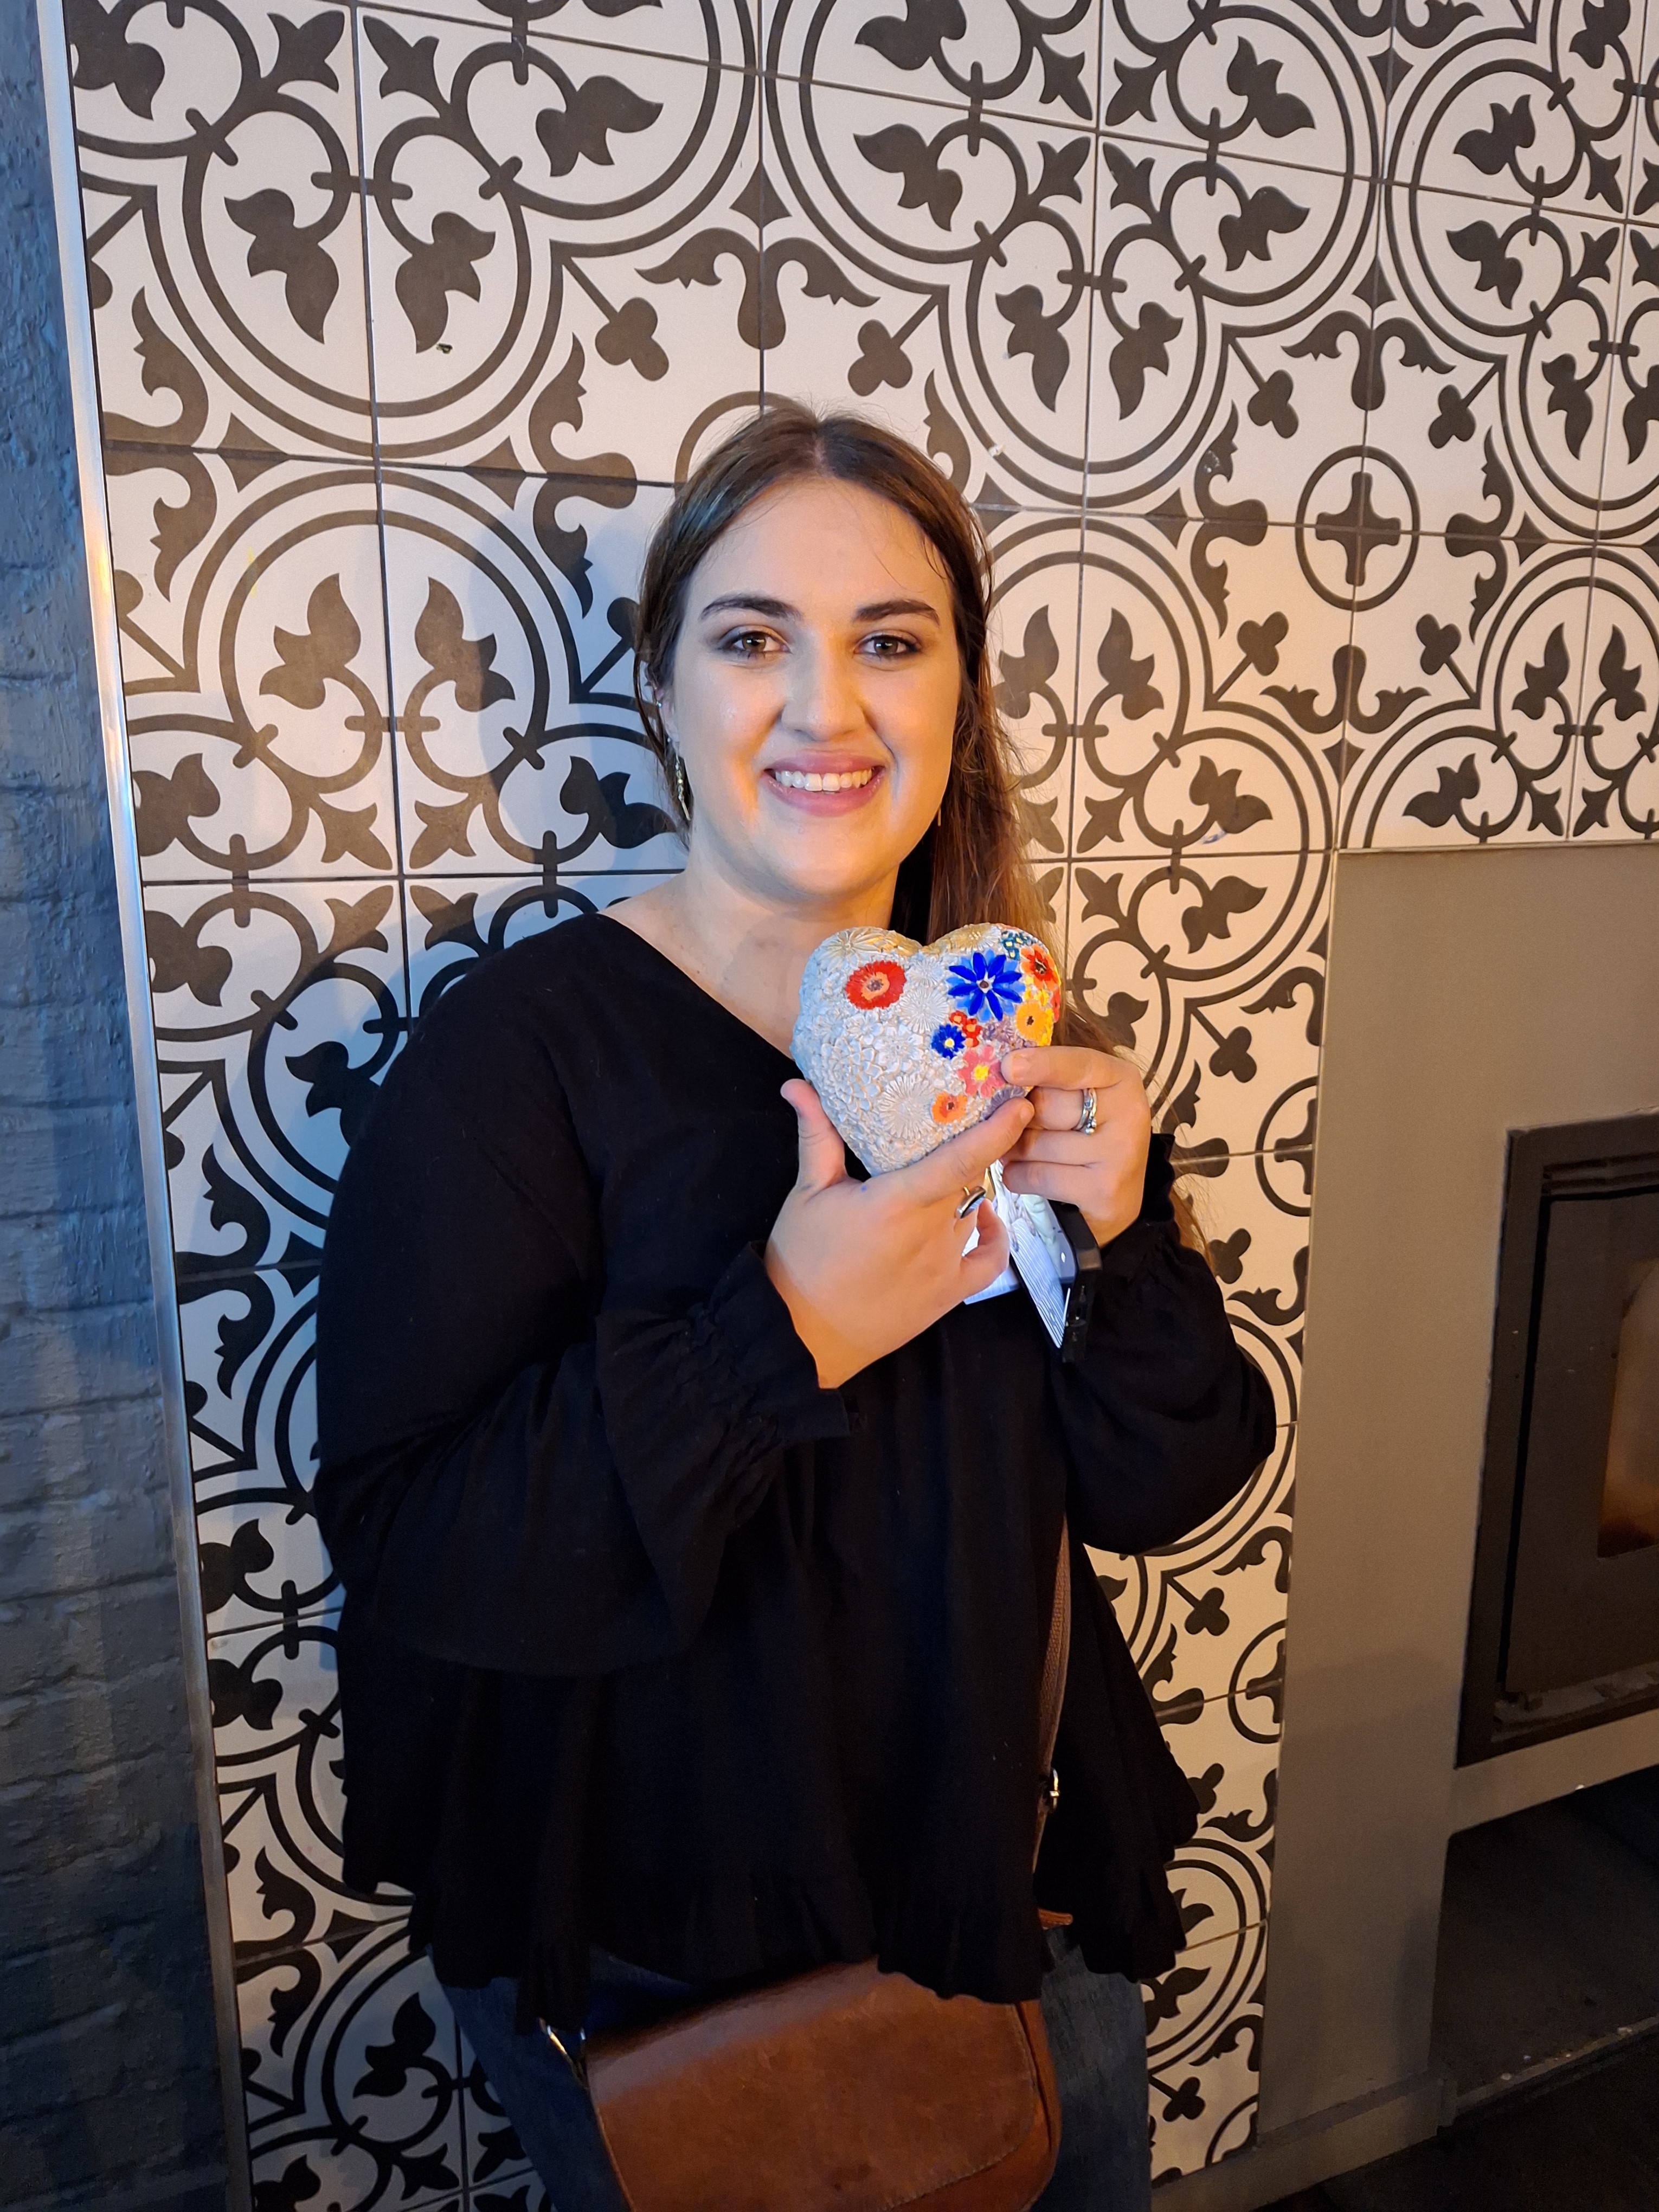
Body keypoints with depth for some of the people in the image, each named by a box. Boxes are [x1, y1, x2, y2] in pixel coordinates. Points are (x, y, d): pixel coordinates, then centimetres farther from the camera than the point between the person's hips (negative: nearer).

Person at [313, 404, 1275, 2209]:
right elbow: (404, 1545, -25)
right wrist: (784, 1335, -32)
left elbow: (1159, 1492, -4)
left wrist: (1121, 1236, -21)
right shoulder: (516, 1047, -19)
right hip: (639, 1951, -4)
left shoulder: (1019, 1054, -4)